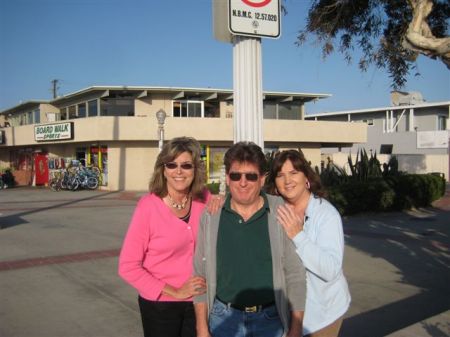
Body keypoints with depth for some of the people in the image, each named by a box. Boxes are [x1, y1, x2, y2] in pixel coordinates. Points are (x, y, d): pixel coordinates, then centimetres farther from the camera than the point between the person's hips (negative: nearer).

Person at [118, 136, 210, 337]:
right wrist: (174, 292, -14)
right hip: (160, 305, -3)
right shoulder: (149, 205, -16)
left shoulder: (204, 200, -6)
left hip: (198, 302, 3)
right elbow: (128, 266, -14)